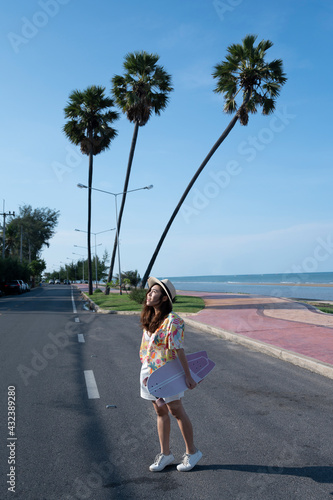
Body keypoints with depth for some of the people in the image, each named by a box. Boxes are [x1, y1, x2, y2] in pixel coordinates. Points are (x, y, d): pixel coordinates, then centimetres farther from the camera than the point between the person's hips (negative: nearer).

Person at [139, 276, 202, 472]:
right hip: (150, 371, 7)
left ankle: (192, 452, 24)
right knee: (161, 412, 16)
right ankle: (165, 454, 29)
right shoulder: (150, 318, 5)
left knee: (176, 410, 5)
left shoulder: (172, 321, -21)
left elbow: (179, 349, -21)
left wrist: (188, 375, -17)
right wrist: (147, 372, 14)